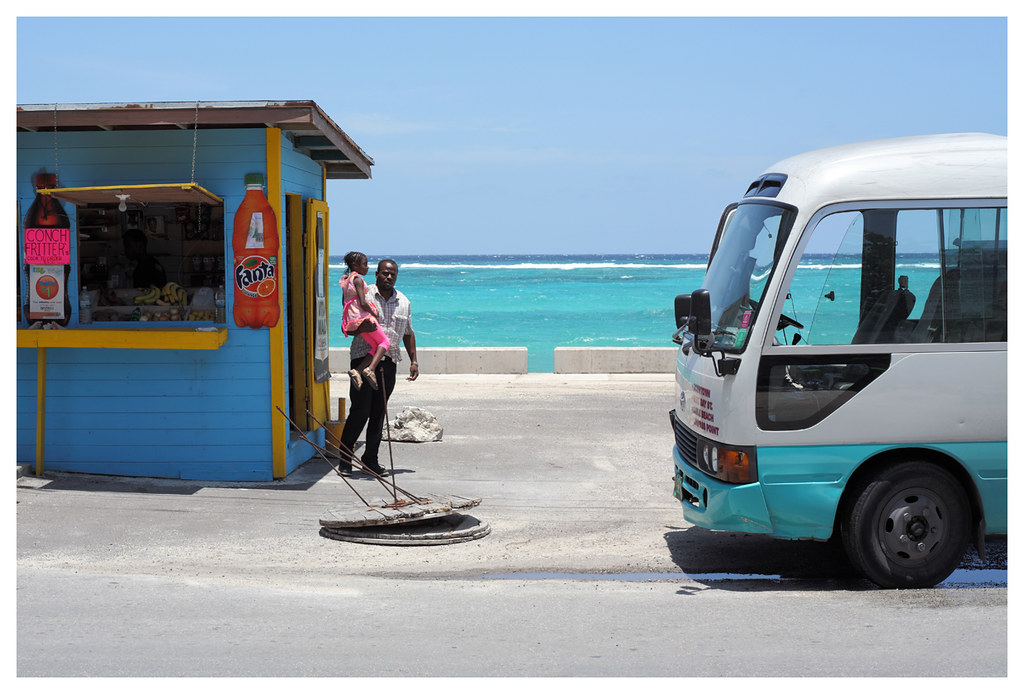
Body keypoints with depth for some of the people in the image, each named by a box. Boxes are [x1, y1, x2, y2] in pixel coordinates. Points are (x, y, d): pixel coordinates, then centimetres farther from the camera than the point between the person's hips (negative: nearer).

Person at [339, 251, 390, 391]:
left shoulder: (345, 280, 15)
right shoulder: (358, 279, -12)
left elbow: (344, 302, 21)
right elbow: (363, 303, -20)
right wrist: (374, 313, -4)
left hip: (351, 321, 8)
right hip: (363, 317, -8)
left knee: (376, 347, 11)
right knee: (384, 342, 3)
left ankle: (357, 370, -6)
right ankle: (370, 369, -17)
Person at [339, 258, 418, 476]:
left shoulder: (403, 302, 13)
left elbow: (408, 333, 22)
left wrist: (413, 360, 17)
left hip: (389, 361, 4)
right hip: (363, 358, -4)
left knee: (379, 413, 6)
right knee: (360, 410, -7)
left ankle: (370, 458, 14)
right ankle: (345, 454, 9)